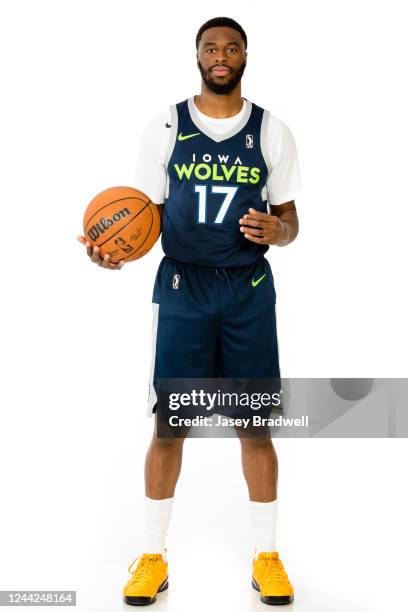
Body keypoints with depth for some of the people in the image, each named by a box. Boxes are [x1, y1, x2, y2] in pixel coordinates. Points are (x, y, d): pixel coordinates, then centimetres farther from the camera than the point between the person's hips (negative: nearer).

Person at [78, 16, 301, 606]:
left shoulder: (272, 131, 4)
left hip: (249, 290, 1)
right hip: (182, 287, 0)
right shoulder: (165, 128, 3)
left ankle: (267, 554, 20)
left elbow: (290, 221, 6)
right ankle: (153, 557, 16)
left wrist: (275, 231, -17)